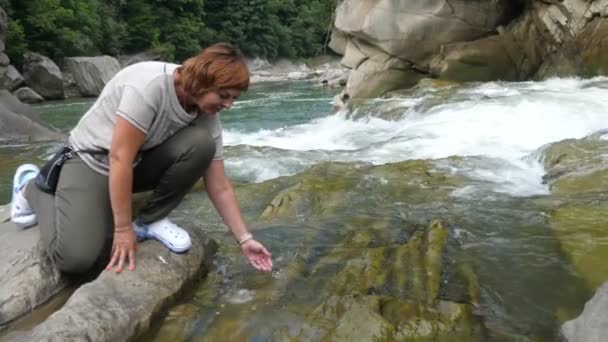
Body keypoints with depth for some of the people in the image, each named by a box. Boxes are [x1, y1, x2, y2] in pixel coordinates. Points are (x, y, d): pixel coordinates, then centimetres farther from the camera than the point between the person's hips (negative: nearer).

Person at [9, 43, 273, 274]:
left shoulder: (207, 116, -12)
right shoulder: (150, 85, -33)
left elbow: (219, 188, -7)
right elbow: (119, 158, -31)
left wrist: (245, 239, -9)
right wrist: (124, 229, -25)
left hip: (140, 162, 5)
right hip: (91, 160, -5)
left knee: (201, 143, -23)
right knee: (75, 258, -21)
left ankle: (150, 220, -4)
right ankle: (32, 187, 9)